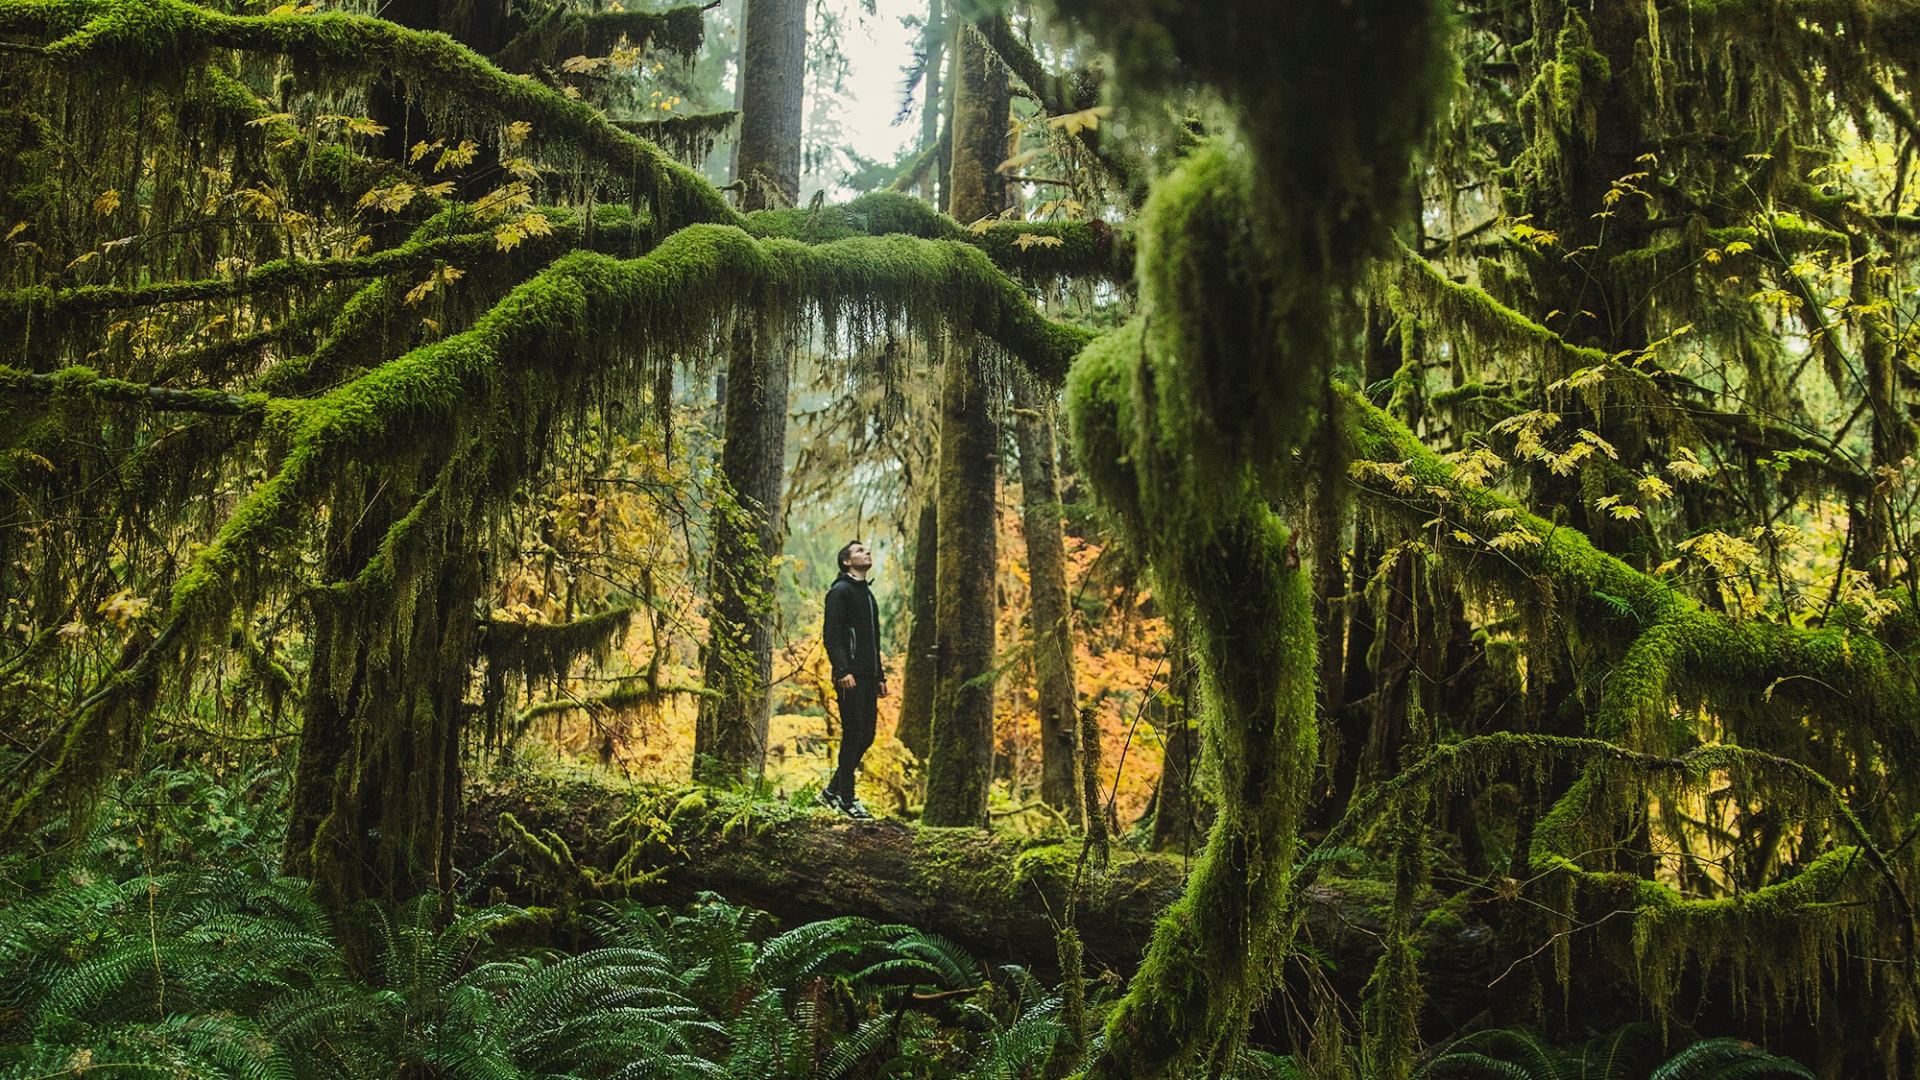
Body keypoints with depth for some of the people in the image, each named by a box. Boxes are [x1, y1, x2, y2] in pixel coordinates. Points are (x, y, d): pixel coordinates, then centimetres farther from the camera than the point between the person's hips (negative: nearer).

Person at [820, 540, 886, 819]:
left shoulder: (867, 594, 23)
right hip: (851, 678, -9)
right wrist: (842, 671, -23)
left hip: (868, 677, 9)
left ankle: (833, 790, 17)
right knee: (853, 735, -8)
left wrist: (880, 676, 21)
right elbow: (831, 635, -14)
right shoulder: (840, 591, -4)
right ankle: (846, 799, -2)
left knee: (866, 736, 7)